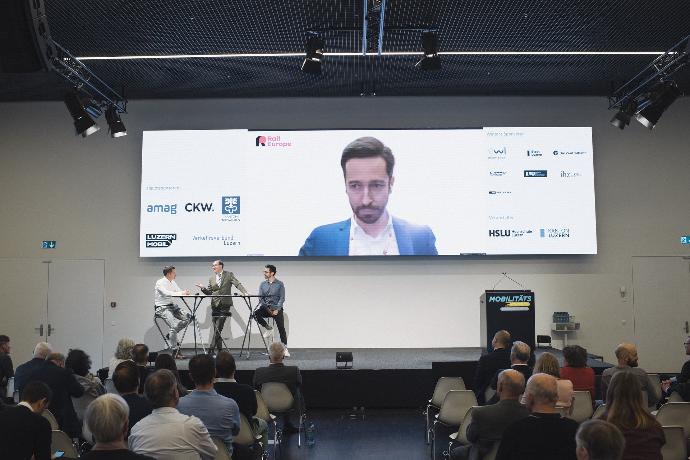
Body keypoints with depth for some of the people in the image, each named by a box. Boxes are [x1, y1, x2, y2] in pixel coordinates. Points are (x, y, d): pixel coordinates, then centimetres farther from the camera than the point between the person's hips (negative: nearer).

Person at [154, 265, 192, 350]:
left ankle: (171, 334, 7)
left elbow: (180, 292, 9)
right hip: (162, 308, -8)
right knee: (174, 325, -26)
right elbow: (167, 293, -28)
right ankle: (174, 350, -20)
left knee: (188, 317, -10)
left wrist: (185, 292, -15)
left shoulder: (172, 282, 13)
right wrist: (181, 293, -32)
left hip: (172, 306, 8)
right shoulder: (160, 283, -12)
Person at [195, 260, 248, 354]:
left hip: (224, 304, -4)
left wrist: (245, 292, -19)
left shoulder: (229, 275, 5)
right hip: (215, 304, 4)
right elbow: (209, 292, 16)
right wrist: (203, 288, -4)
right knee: (216, 328, 2)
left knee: (218, 327, -11)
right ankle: (219, 349, 9)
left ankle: (211, 349, -12)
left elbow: (238, 284, -4)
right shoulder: (211, 278, 16)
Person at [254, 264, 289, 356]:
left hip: (276, 308, -3)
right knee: (256, 313, -27)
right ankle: (267, 327, -4)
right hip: (265, 308, 3)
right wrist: (267, 309, -10)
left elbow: (282, 298, -4)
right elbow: (260, 298, 3)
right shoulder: (262, 284, 9)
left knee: (281, 328, -9)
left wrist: (277, 309, -16)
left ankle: (285, 348, -2)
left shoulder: (279, 284, 1)